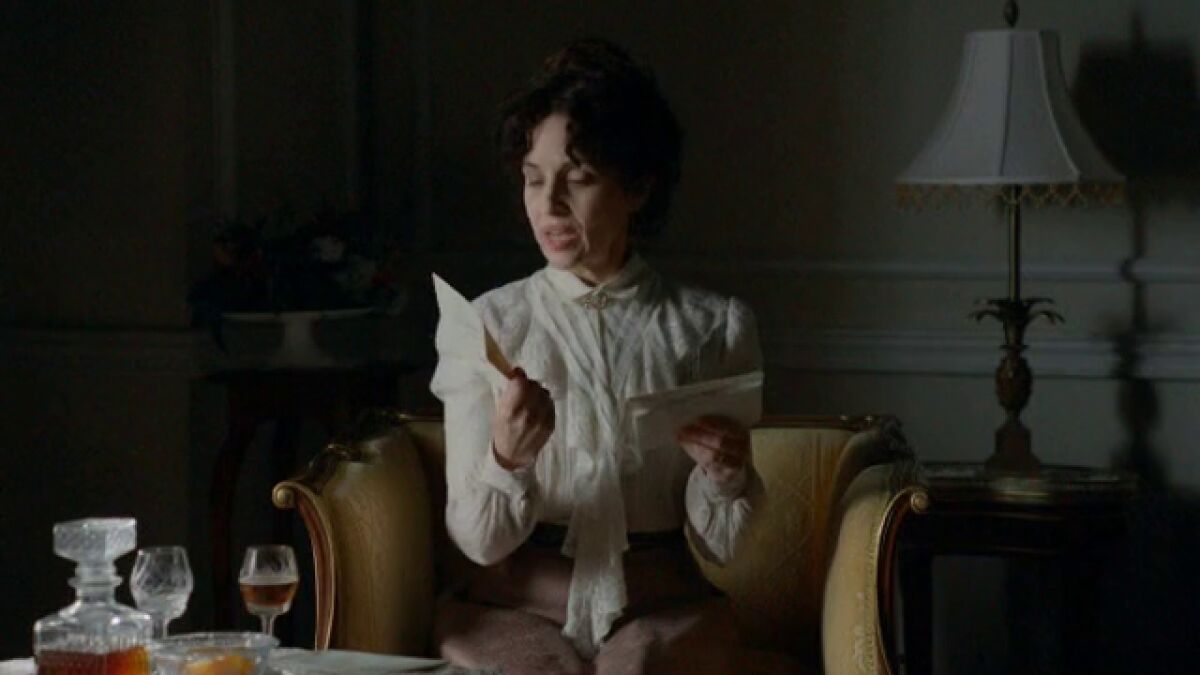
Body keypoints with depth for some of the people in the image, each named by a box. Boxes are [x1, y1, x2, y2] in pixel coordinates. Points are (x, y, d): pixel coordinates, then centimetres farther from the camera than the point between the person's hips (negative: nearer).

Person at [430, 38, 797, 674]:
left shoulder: (714, 327, 4)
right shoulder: (487, 324, 1)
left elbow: (718, 545, 6)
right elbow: (479, 540, -3)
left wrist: (726, 475, -14)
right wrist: (508, 457, -22)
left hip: (660, 608, 0)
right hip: (516, 605, 0)